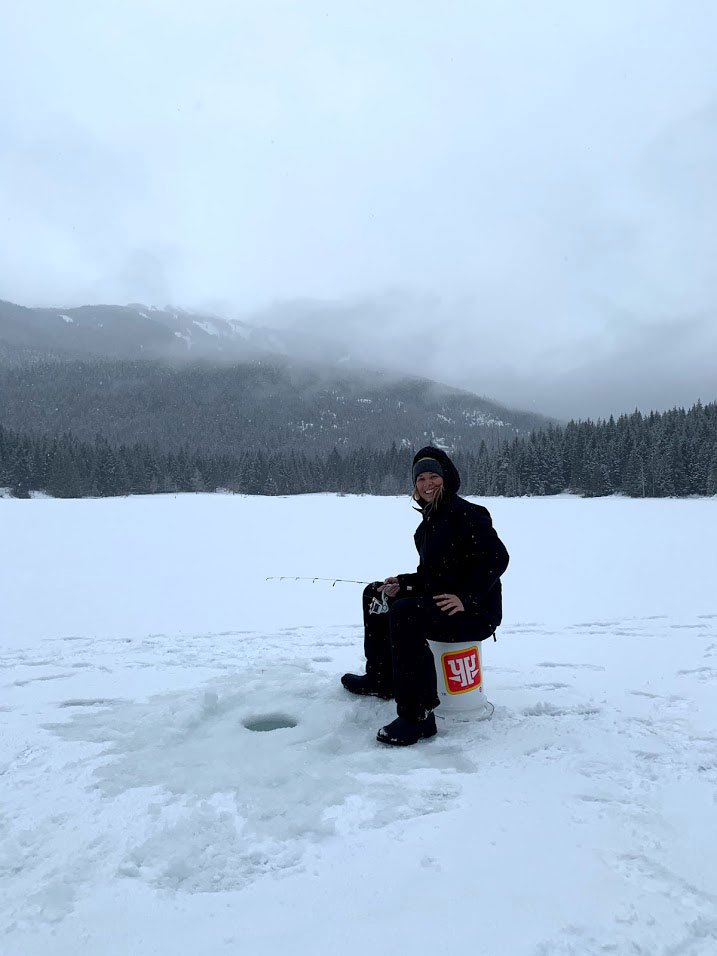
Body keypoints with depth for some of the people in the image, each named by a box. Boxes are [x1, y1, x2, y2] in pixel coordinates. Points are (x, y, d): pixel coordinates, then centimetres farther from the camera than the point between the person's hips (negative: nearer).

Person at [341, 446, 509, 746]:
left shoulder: (466, 513, -15)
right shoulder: (429, 523, 13)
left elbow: (496, 558, -22)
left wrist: (465, 597, -27)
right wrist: (403, 583, 2)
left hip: (476, 612, -10)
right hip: (438, 602, 10)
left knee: (404, 613, -33)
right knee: (376, 594, 15)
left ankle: (417, 717, -28)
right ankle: (381, 679, 26)